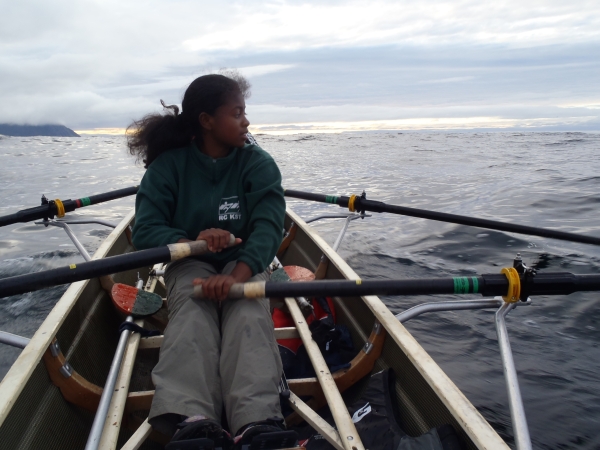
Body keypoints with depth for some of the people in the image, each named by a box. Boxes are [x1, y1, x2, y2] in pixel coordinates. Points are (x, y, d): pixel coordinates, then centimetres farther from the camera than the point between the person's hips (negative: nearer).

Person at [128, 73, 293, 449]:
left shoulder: (258, 164, -5)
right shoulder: (168, 166, -4)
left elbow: (268, 228, -19)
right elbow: (144, 232, -9)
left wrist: (237, 275, -37)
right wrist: (192, 242, -31)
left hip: (244, 263, 0)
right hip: (189, 263, 1)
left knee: (249, 311, -33)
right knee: (193, 311, -33)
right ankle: (191, 419, -53)